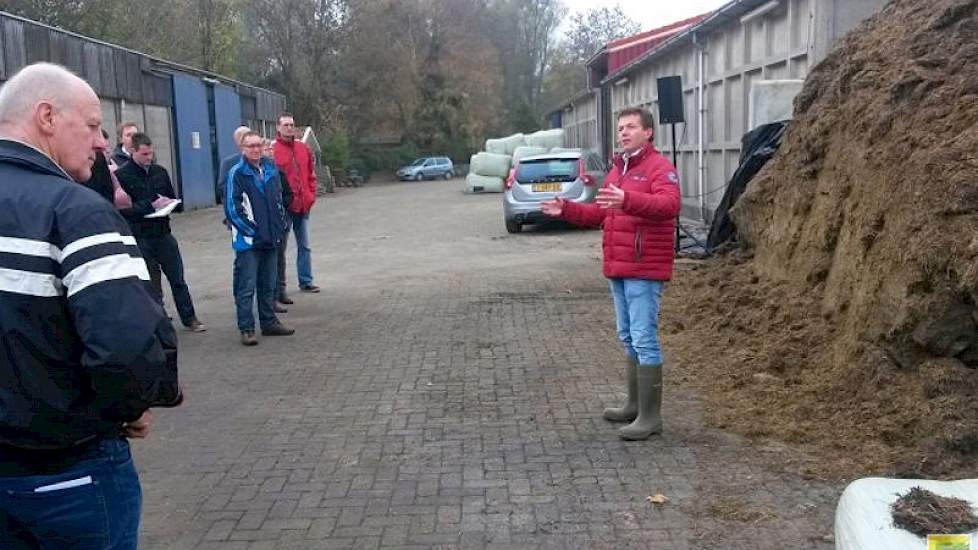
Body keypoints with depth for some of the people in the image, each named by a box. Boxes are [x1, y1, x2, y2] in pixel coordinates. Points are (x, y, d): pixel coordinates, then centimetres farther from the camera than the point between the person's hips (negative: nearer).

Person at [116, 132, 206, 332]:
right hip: (141, 238, -4)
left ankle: (189, 319, 20)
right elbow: (122, 208, -13)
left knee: (178, 279, 9)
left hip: (163, 233, 4)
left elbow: (173, 197, 19)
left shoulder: (160, 171, 9)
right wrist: (150, 205, -19)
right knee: (151, 284, 5)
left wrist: (169, 203, -4)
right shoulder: (122, 175, -6)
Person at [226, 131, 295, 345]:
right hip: (247, 240, -6)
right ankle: (246, 329, 1)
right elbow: (232, 207, -11)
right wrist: (251, 230, -12)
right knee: (246, 287, -4)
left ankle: (269, 322, 26)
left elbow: (279, 198, 19)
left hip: (270, 238, 6)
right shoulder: (237, 173, -9)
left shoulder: (270, 169, 10)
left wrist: (279, 226, 10)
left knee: (268, 285, 16)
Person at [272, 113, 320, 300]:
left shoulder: (303, 148, 10)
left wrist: (311, 195, 8)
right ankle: (280, 289, 4)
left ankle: (305, 281, 24)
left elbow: (311, 174, 16)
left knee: (304, 246, 13)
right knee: (281, 247, 0)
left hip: (303, 206, 6)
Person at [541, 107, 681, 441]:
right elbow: (600, 213, 22)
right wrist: (566, 210, 9)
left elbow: (669, 204, -29)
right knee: (629, 338, 16)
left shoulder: (660, 167, -10)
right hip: (619, 269, 9)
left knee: (644, 340, -8)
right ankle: (635, 405, 27)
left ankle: (650, 416, -1)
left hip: (644, 270, -9)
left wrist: (628, 200, -43)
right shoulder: (618, 170, 19)